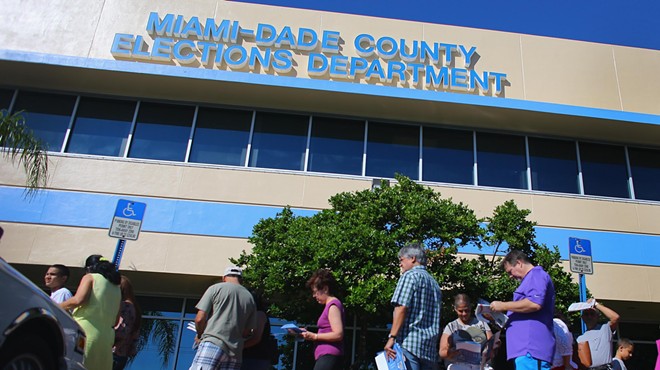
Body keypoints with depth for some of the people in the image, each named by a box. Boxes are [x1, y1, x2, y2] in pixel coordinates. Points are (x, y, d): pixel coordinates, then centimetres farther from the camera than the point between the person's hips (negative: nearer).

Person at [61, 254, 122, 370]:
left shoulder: (90, 277, 5)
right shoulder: (116, 287, 20)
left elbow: (78, 300, -11)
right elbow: (115, 320, 18)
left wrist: (58, 307, 3)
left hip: (85, 331, -6)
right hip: (107, 337, 6)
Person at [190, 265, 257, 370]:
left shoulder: (215, 288, 5)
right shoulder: (250, 298, 16)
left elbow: (200, 319, 0)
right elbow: (247, 332, 13)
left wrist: (199, 335, 18)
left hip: (213, 344, -4)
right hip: (235, 352, 4)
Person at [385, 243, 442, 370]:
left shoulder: (410, 275, -3)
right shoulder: (434, 283, 23)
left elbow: (401, 308, -13)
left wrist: (392, 337, -15)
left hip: (409, 341, -8)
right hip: (430, 346, 8)